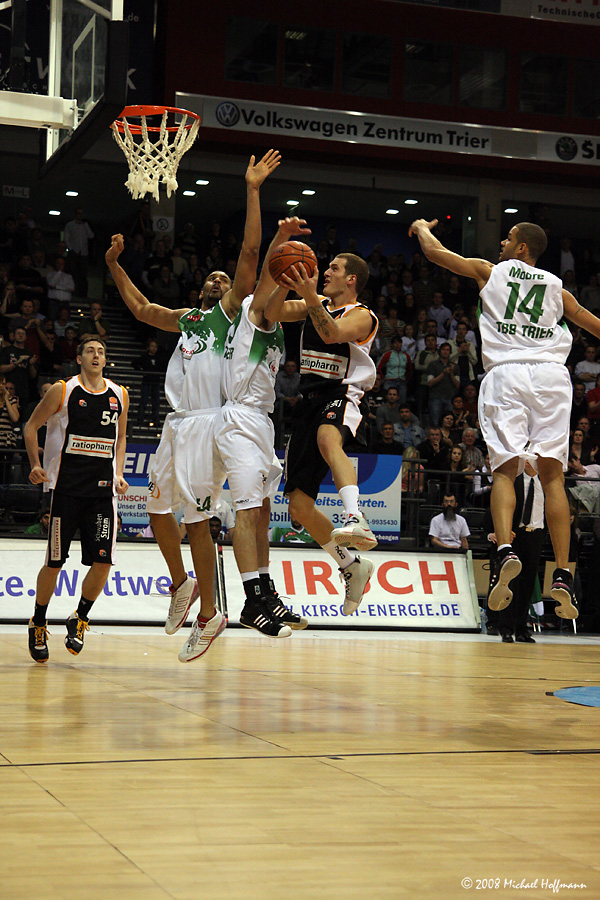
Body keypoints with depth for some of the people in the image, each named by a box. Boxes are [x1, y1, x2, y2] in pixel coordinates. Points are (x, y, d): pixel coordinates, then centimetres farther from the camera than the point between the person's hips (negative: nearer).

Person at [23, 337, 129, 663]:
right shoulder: (63, 390, -1)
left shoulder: (119, 394, 10)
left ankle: (80, 618, 16)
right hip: (67, 487, -3)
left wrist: (118, 474, 10)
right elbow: (32, 425, 6)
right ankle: (38, 624, 20)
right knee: (54, 563, 0)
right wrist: (35, 464, -6)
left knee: (103, 562, -6)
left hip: (102, 489, 3)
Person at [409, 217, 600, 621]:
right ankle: (563, 575, -12)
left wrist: (422, 227, 45)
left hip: (506, 373, -1)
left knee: (506, 469, -1)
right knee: (552, 473, -2)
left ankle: (505, 550, -26)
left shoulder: (490, 270, 18)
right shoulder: (556, 287, 24)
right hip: (551, 372, 2)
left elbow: (433, 250, 23)